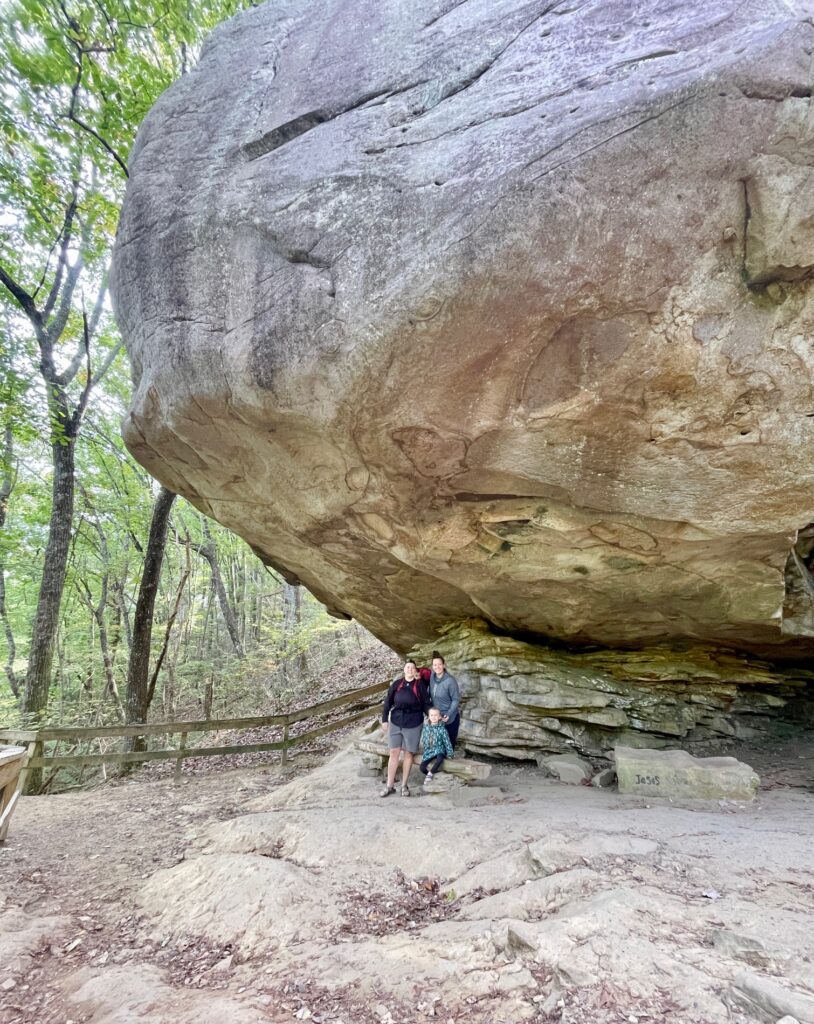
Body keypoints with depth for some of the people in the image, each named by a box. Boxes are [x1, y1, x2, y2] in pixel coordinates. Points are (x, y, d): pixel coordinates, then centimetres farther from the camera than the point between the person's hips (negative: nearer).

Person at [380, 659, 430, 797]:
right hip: (395, 722, 1)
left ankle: (404, 785, 20)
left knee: (409, 753, 8)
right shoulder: (396, 684, 0)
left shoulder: (420, 686, -4)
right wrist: (384, 719, 0)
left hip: (413, 724, -1)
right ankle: (390, 786, 14)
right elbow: (388, 702, 4)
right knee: (394, 753, 5)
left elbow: (426, 704, -1)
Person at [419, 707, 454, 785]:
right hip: (428, 751, 3)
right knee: (422, 767, -16)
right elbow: (423, 740, 14)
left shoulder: (442, 729, -8)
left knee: (440, 759, -37)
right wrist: (425, 749, 10)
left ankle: (430, 774, -18)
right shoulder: (426, 728, 2)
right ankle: (428, 775, 15)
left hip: (439, 751, -3)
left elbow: (447, 742, -5)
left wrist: (450, 753, -5)